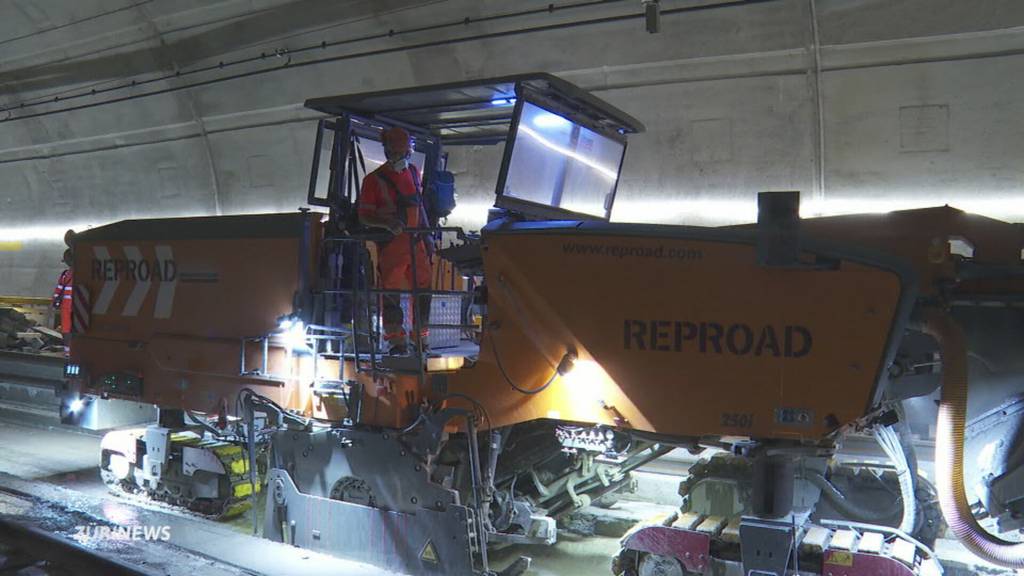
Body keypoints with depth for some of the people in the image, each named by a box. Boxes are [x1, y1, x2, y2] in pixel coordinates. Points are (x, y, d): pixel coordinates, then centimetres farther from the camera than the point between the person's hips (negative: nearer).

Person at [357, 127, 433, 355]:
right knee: (391, 291, 0)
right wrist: (388, 223, -23)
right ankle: (397, 340, 9)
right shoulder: (374, 180, -5)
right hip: (391, 245, -5)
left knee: (423, 289, 6)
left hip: (415, 242, 5)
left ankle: (421, 338, 18)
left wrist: (427, 234, 18)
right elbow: (364, 216, -7)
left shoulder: (414, 173, 13)